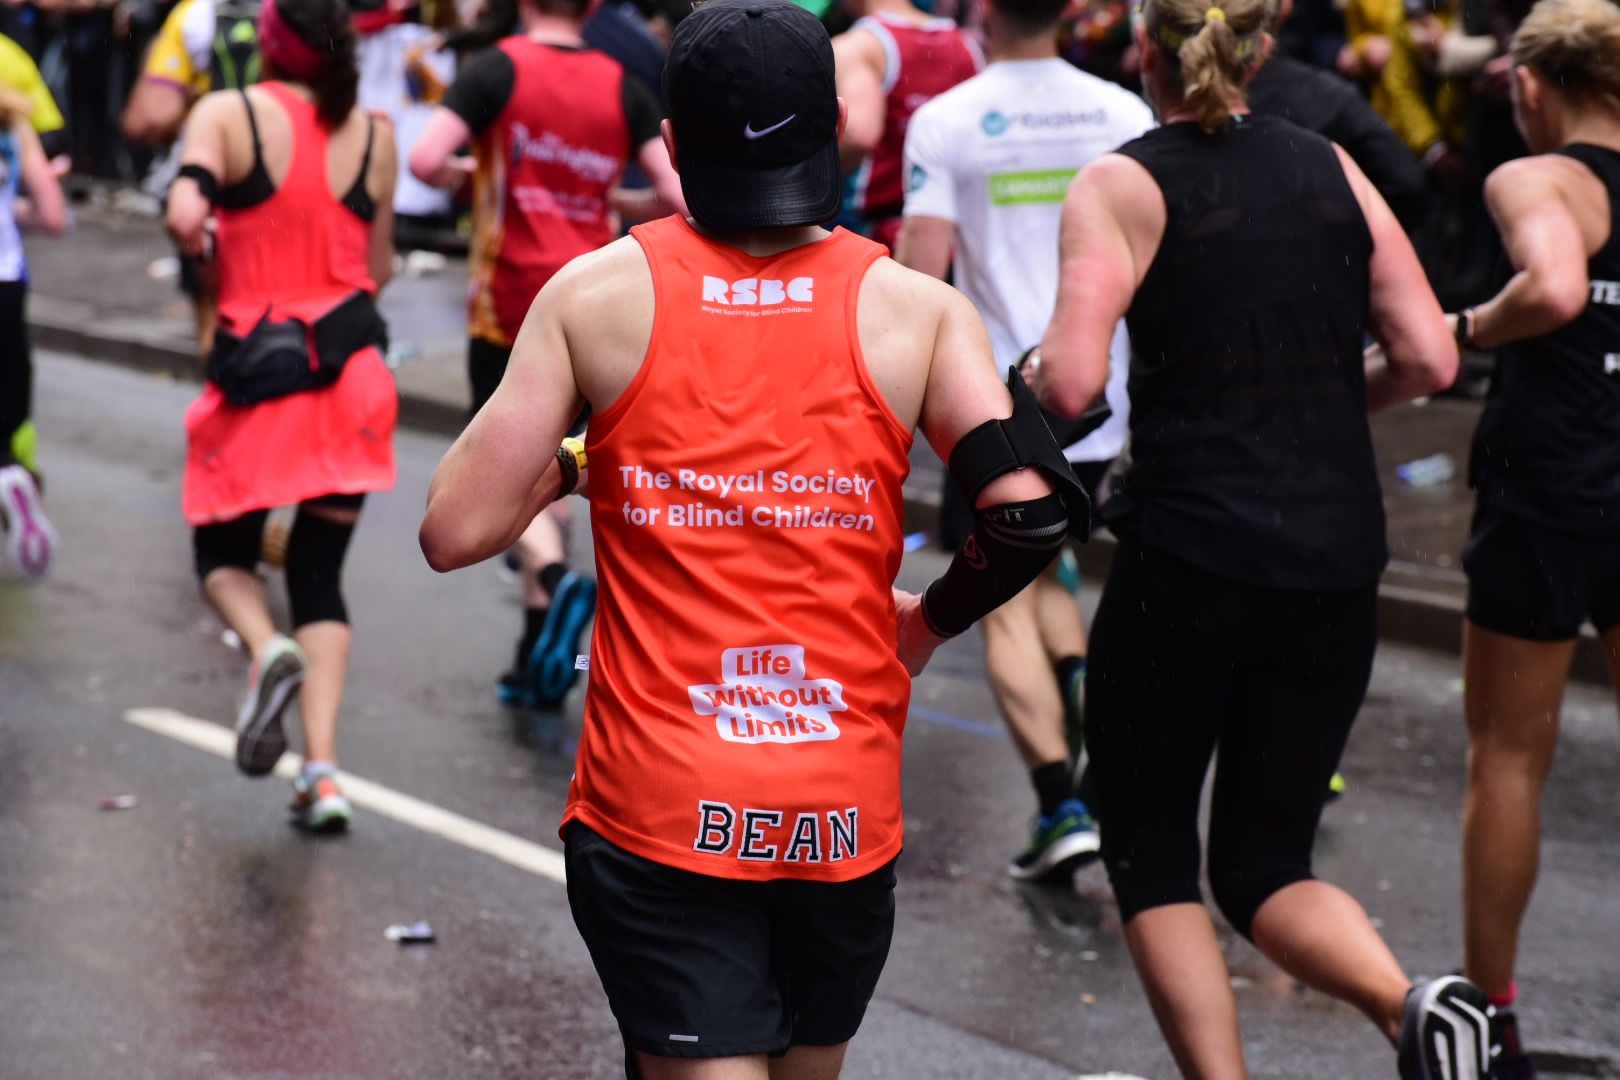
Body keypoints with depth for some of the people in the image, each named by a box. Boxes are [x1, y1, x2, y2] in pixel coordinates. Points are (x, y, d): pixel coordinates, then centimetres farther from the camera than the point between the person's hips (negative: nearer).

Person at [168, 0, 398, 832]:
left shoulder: (228, 115, -6)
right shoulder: (374, 134, 4)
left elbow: (185, 215, -20)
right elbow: (378, 269, 10)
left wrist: (195, 242, 0)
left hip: (257, 368, -3)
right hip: (353, 373, 3)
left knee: (223, 552, 18)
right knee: (319, 575, 11)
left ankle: (266, 649, -15)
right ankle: (322, 769, -3)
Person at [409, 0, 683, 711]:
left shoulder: (499, 69, -6)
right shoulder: (622, 87, 4)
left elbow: (426, 159, -19)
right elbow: (678, 195, -4)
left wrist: (460, 175, 3)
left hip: (510, 301, -4)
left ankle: (555, 579, -29)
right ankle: (537, 659, 17)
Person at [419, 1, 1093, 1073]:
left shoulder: (597, 293, -3)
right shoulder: (913, 308, -1)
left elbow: (457, 531, -4)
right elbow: (1029, 509, -13)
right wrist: (933, 618, 7)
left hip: (659, 811, -2)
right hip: (845, 813, 2)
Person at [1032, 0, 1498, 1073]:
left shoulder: (1121, 187, -5)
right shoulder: (1330, 168, 8)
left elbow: (1070, 384, -15)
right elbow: (1429, 359, 3)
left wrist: (1025, 378, 7)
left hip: (1189, 558, -4)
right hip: (1338, 564, 5)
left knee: (1149, 853, 13)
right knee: (1264, 863, 14)